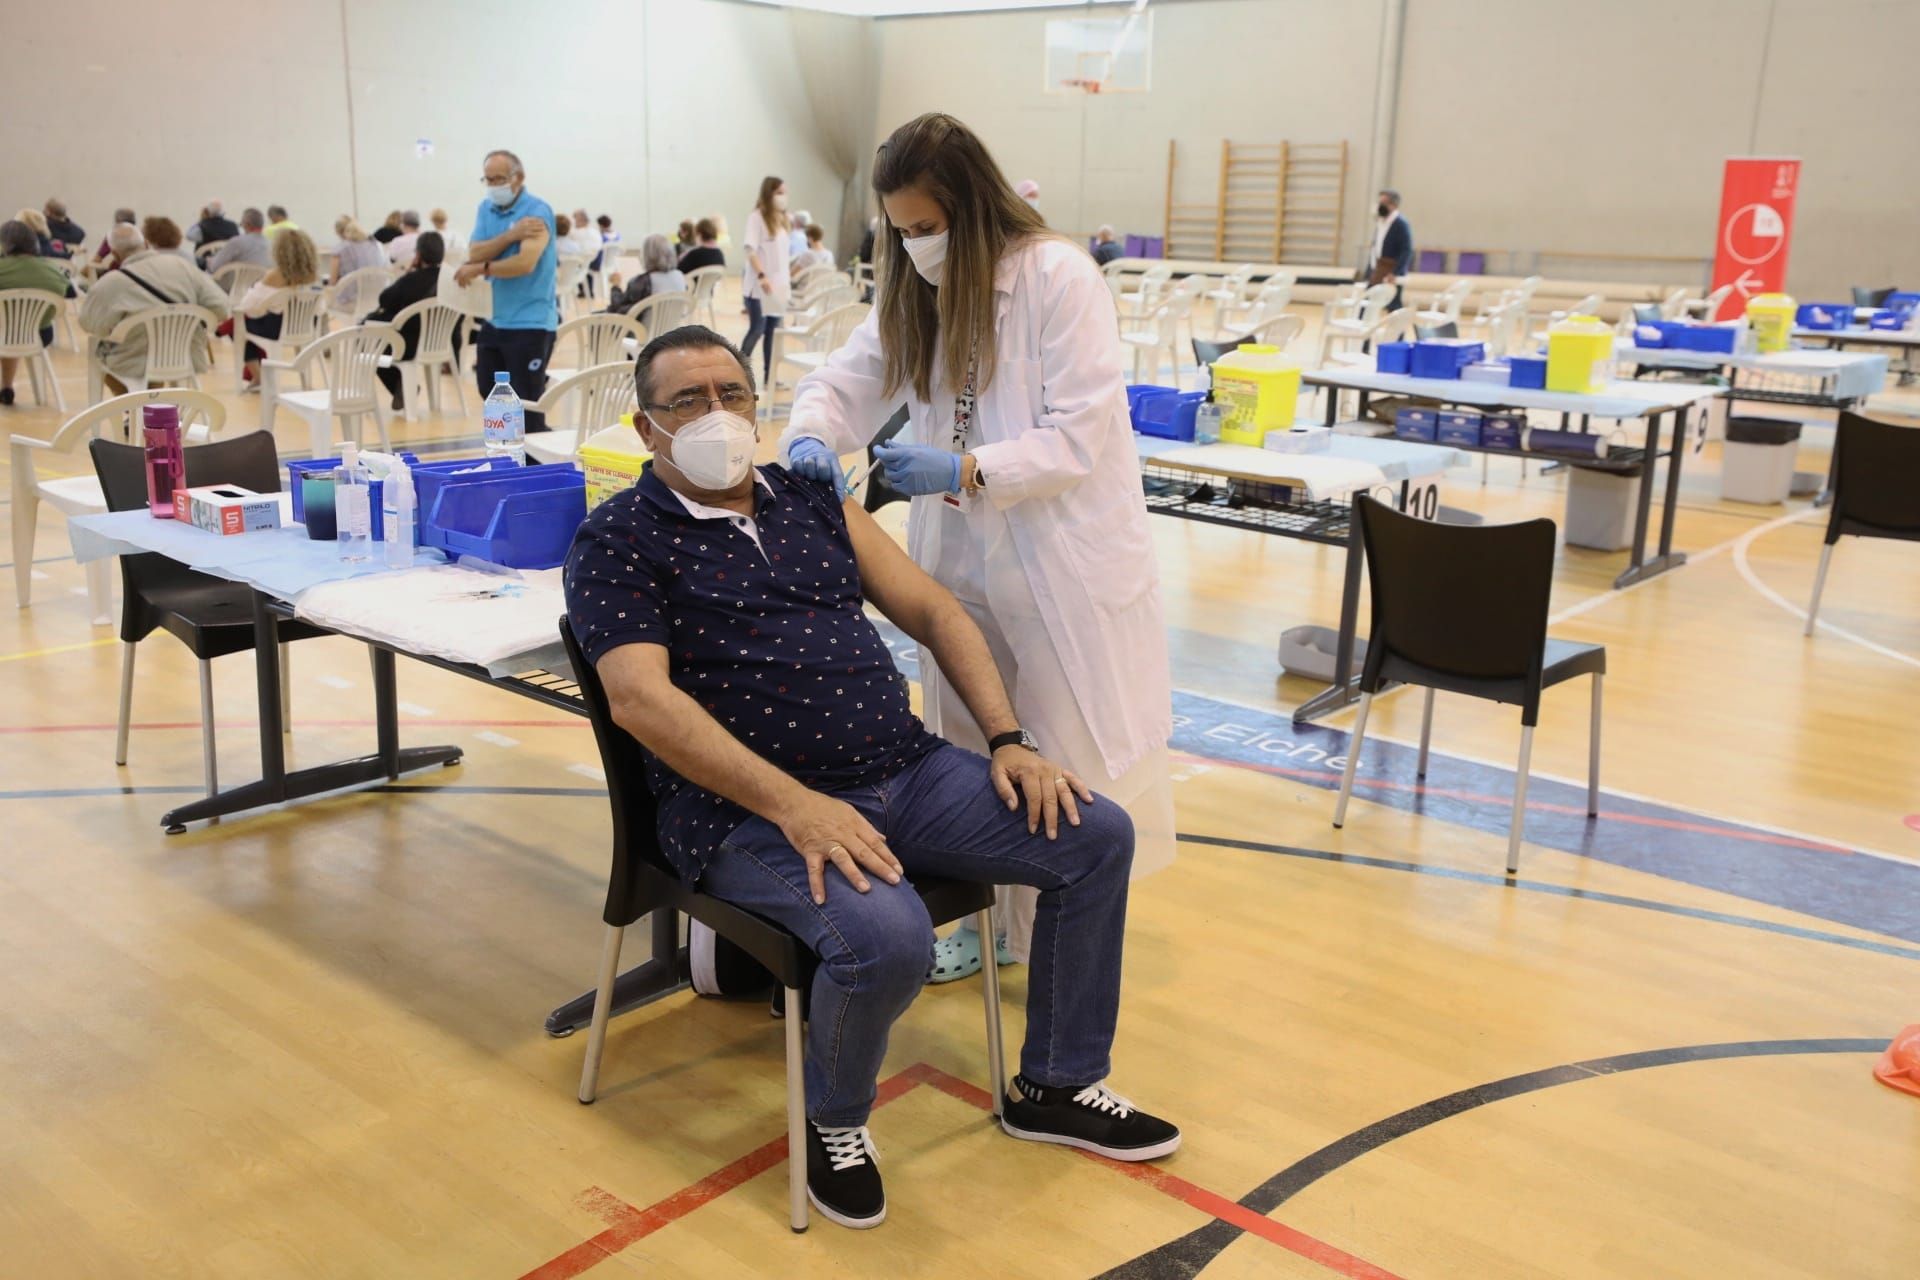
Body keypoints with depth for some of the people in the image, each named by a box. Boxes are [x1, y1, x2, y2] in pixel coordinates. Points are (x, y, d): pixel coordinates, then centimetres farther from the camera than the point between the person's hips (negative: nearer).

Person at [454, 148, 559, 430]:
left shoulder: (537, 211, -12)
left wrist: (481, 269, -13)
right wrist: (511, 235, -19)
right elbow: (474, 254, -4)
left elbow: (525, 263, -25)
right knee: (490, 394, 19)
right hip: (494, 320, 8)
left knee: (527, 406, -4)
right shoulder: (486, 209, 9)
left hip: (530, 323, -8)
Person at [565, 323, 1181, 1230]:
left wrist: (1007, 740, 2)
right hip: (752, 810, -6)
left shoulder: (813, 502, 15)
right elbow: (640, 697, -17)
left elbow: (933, 613, 15)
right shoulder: (617, 542, -3)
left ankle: (1056, 1087, 18)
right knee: (886, 940, -33)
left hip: (905, 771, 7)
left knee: (1097, 837, -2)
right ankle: (834, 1121, 2)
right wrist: (794, 805, -25)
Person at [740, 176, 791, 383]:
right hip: (759, 287, -7)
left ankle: (769, 377, 11)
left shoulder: (782, 219, 14)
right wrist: (761, 276, -24)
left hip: (778, 285, 7)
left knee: (773, 330, 7)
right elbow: (751, 250, -14)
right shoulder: (757, 217, -7)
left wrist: (787, 280, 13)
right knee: (757, 329, -8)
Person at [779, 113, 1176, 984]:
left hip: (1063, 566, -7)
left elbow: (1079, 437, -20)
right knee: (967, 757, 17)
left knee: (1065, 763, 5)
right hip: (961, 562, 7)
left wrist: (965, 472, -28)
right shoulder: (916, 292, 7)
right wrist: (812, 436, -16)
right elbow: (846, 380, 6)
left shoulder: (1058, 276, -16)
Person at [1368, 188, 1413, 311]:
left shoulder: (1401, 224, -12)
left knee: (1393, 310, -4)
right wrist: (1368, 275, 17)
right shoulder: (1380, 223, 14)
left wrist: (1395, 273, -27)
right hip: (1376, 275, 8)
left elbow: (1407, 251, -19)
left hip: (1391, 277, -8)